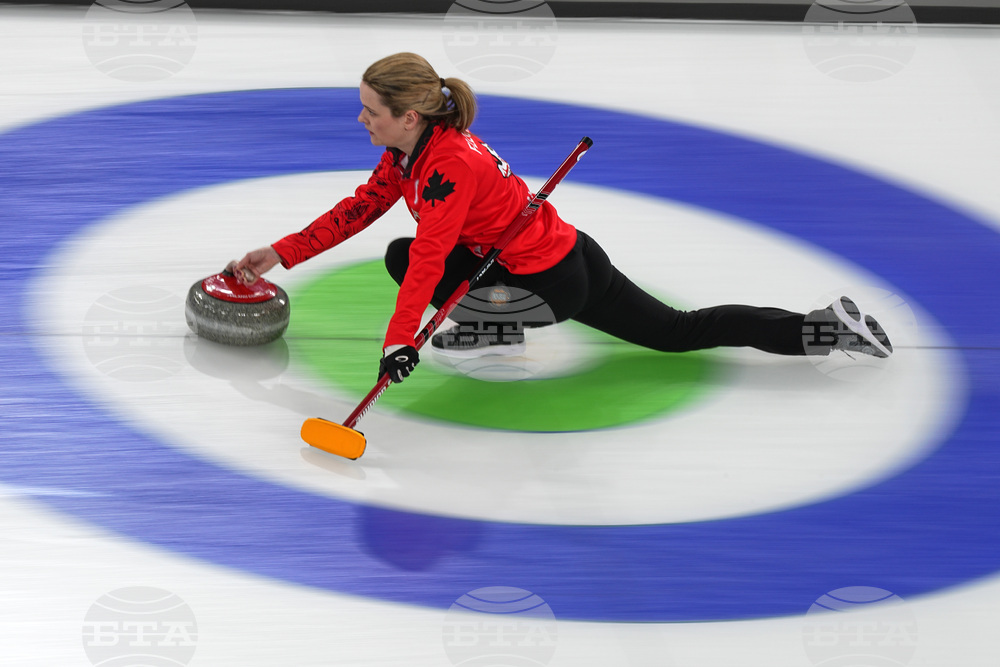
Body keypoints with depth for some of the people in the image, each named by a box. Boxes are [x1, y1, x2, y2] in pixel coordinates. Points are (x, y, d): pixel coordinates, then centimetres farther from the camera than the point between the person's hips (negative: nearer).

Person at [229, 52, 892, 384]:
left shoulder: (450, 163, -27)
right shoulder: (410, 148, 3)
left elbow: (430, 255, -37)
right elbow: (359, 209, 9)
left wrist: (399, 342, -44)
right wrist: (281, 254, 4)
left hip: (551, 282, -10)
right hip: (572, 258, 10)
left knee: (403, 255, -9)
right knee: (677, 331, 14)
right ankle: (825, 327, 13)